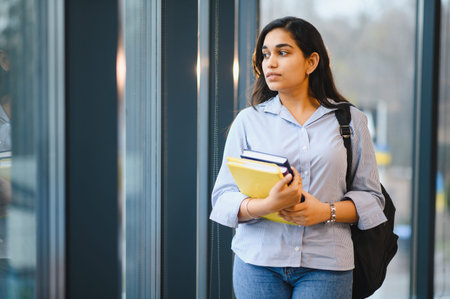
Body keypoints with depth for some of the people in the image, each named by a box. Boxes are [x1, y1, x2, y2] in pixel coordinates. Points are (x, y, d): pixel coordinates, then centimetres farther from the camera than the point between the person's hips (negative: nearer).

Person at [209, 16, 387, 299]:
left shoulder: (350, 120, 7)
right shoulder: (248, 120, 7)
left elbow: (371, 197, 7)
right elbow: (223, 199, 1)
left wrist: (327, 211, -11)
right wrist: (267, 205, -18)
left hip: (326, 265, 0)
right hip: (259, 262, 1)